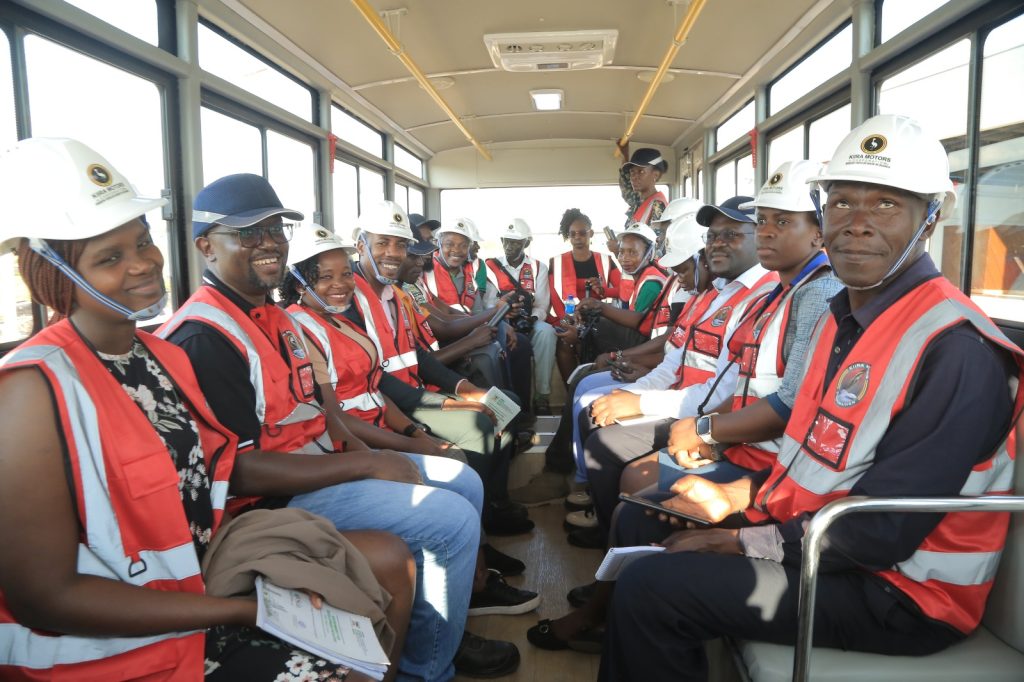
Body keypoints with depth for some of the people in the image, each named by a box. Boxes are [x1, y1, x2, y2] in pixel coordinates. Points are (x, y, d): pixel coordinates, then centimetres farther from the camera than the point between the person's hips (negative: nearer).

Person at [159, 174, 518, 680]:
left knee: (465, 482, 13)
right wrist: (365, 465, -21)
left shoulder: (273, 314, 11)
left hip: (325, 458, 10)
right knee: (454, 519, -15)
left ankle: (442, 628, 30)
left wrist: (361, 449, -2)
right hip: (278, 496, -10)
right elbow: (238, 468, -25)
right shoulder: (204, 336, -21)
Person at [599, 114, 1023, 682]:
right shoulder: (841, 317, 7)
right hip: (813, 535, 9)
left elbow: (884, 529, -25)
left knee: (650, 588, -20)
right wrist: (734, 497, 1)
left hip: (899, 591, -9)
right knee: (646, 524, 12)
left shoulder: (956, 348, -22)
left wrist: (746, 542, -18)